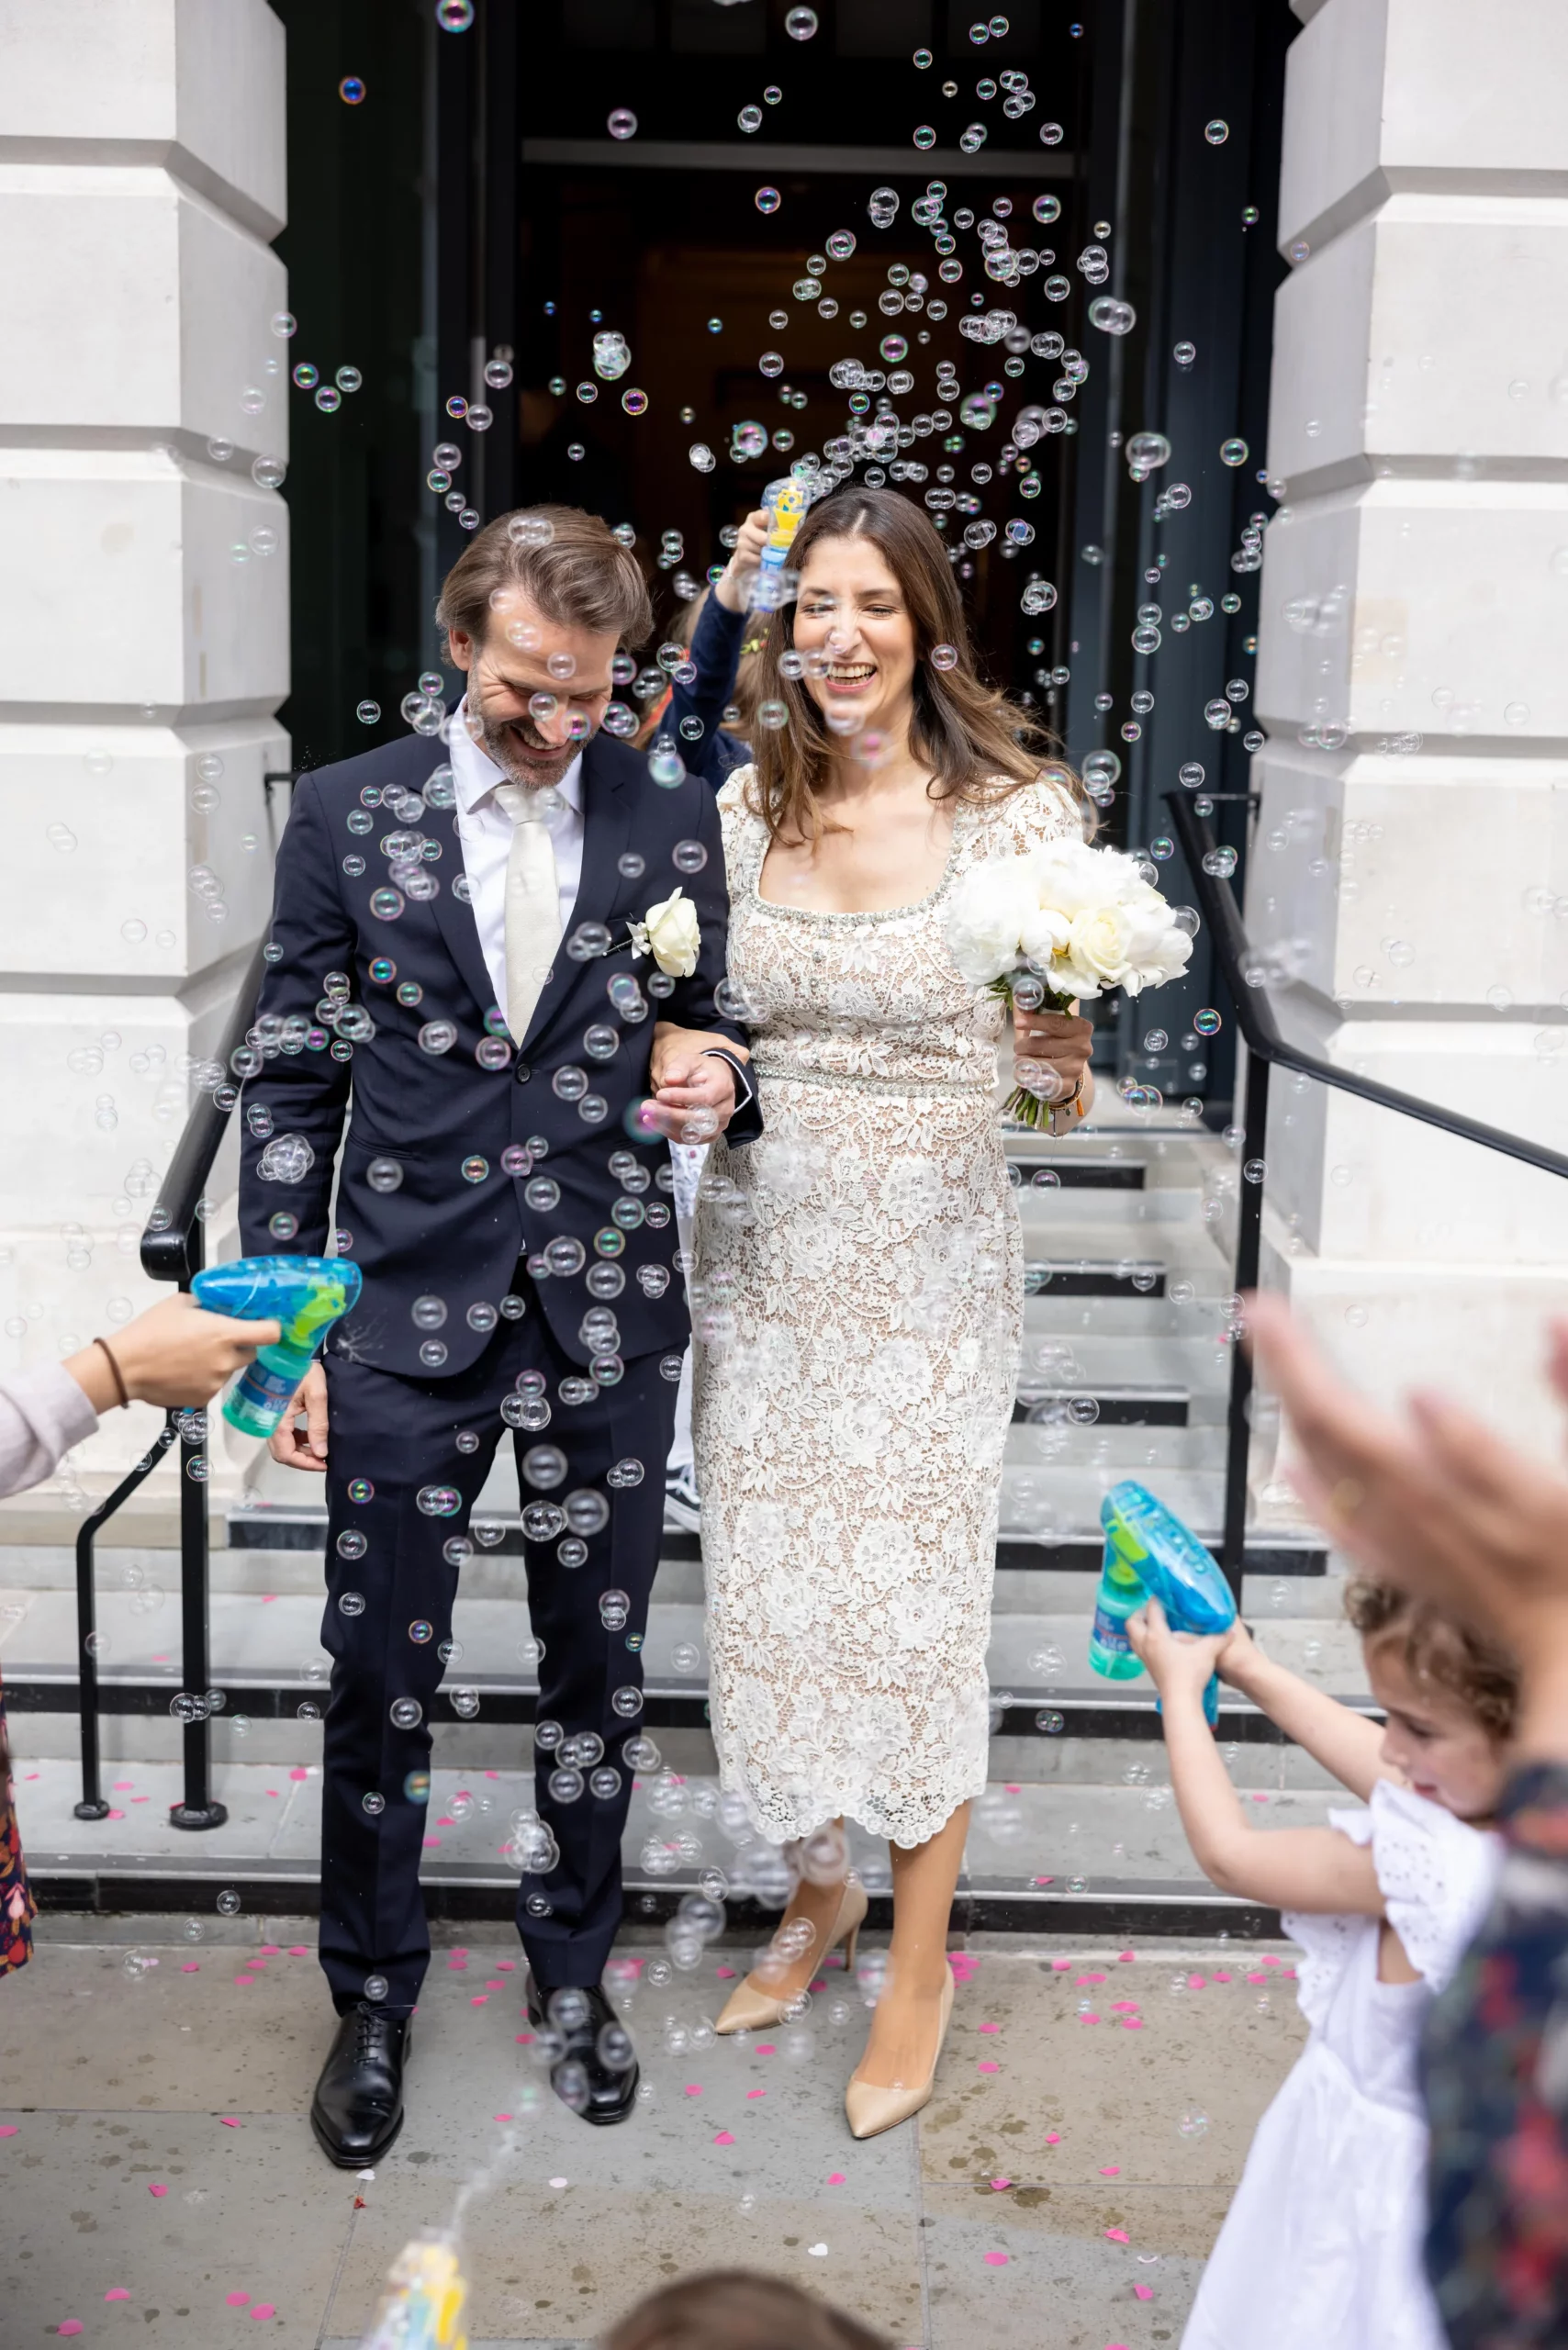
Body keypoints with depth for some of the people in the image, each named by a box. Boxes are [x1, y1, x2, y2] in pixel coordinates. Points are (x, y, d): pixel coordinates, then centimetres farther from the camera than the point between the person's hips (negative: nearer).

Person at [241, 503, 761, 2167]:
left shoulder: (671, 823, 2)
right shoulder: (348, 813, 0)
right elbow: (294, 1083, 1)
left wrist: (713, 1074, -13)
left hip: (607, 1319, 1)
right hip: (406, 1313, -1)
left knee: (596, 1669, 14)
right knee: (377, 1680, 7)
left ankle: (572, 1973, 36)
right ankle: (371, 2001, 30)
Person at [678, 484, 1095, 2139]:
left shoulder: (1019, 812, -7)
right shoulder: (739, 808, 2)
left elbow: (1057, 1091, -4)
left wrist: (1064, 1059, -28)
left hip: (928, 1261, -3)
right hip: (760, 1252, 4)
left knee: (913, 1598, 4)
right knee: (767, 1577, 12)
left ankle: (919, 1961, 25)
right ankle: (817, 1889, 38)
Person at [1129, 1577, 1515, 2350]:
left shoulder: (1422, 1872, -36)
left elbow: (1227, 1851, -20)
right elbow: (1376, 1764, 3)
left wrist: (1180, 1689, -8)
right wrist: (1250, 1668, 9)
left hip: (1373, 2166, -7)